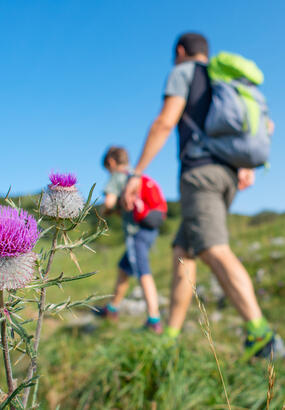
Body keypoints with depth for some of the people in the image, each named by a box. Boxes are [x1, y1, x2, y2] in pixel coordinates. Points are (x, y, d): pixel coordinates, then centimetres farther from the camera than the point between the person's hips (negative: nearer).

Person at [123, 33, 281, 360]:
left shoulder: (184, 71, 7)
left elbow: (165, 122, -9)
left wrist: (136, 173, -11)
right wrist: (248, 165, 22)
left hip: (199, 170, -8)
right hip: (227, 176, 8)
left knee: (215, 253, -21)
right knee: (182, 252, 9)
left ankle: (260, 334, -36)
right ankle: (170, 336, 8)